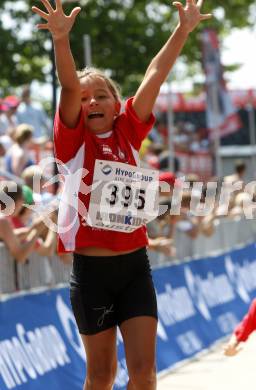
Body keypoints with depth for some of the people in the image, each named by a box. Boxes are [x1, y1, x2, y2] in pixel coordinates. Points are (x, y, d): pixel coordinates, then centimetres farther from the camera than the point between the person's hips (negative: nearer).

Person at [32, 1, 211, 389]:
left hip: (135, 265, 2)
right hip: (91, 269, -2)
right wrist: (61, 39, -31)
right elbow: (69, 87, -17)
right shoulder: (74, 139, -1)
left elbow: (155, 76, 1)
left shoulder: (128, 132, 6)